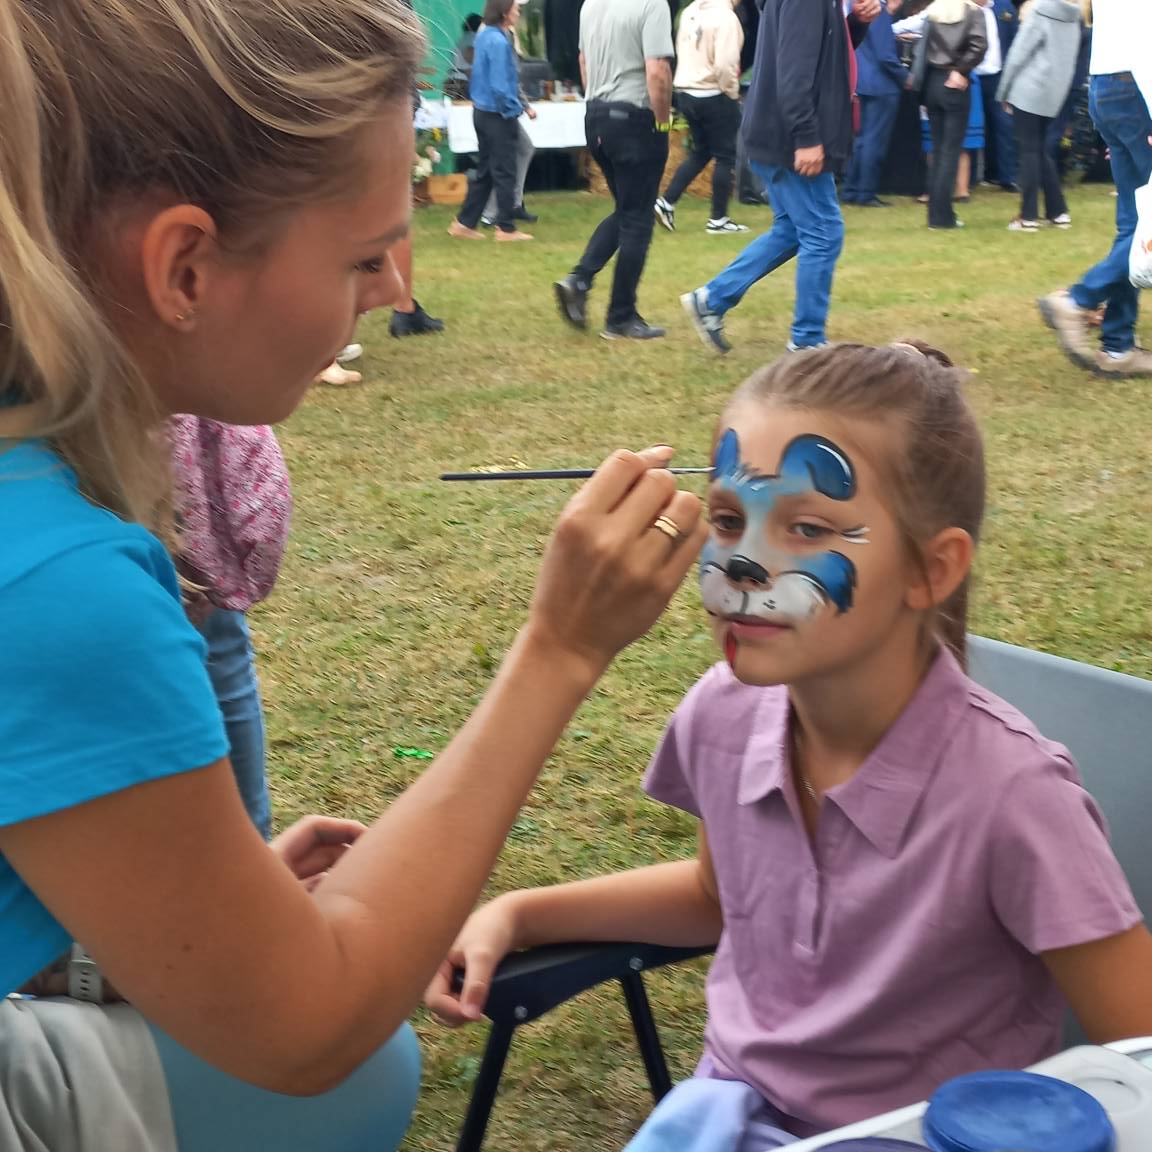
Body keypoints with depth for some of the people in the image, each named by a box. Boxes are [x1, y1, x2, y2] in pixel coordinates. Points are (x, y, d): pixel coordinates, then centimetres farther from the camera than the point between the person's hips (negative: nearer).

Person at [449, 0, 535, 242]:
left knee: (485, 171, 14)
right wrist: (513, 110, -11)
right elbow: (499, 85, -23)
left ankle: (464, 223, 16)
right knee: (504, 173, 0)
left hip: (483, 111, 9)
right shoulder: (498, 41, -20)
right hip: (497, 115, -9)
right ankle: (506, 228, 7)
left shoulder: (484, 35, 10)